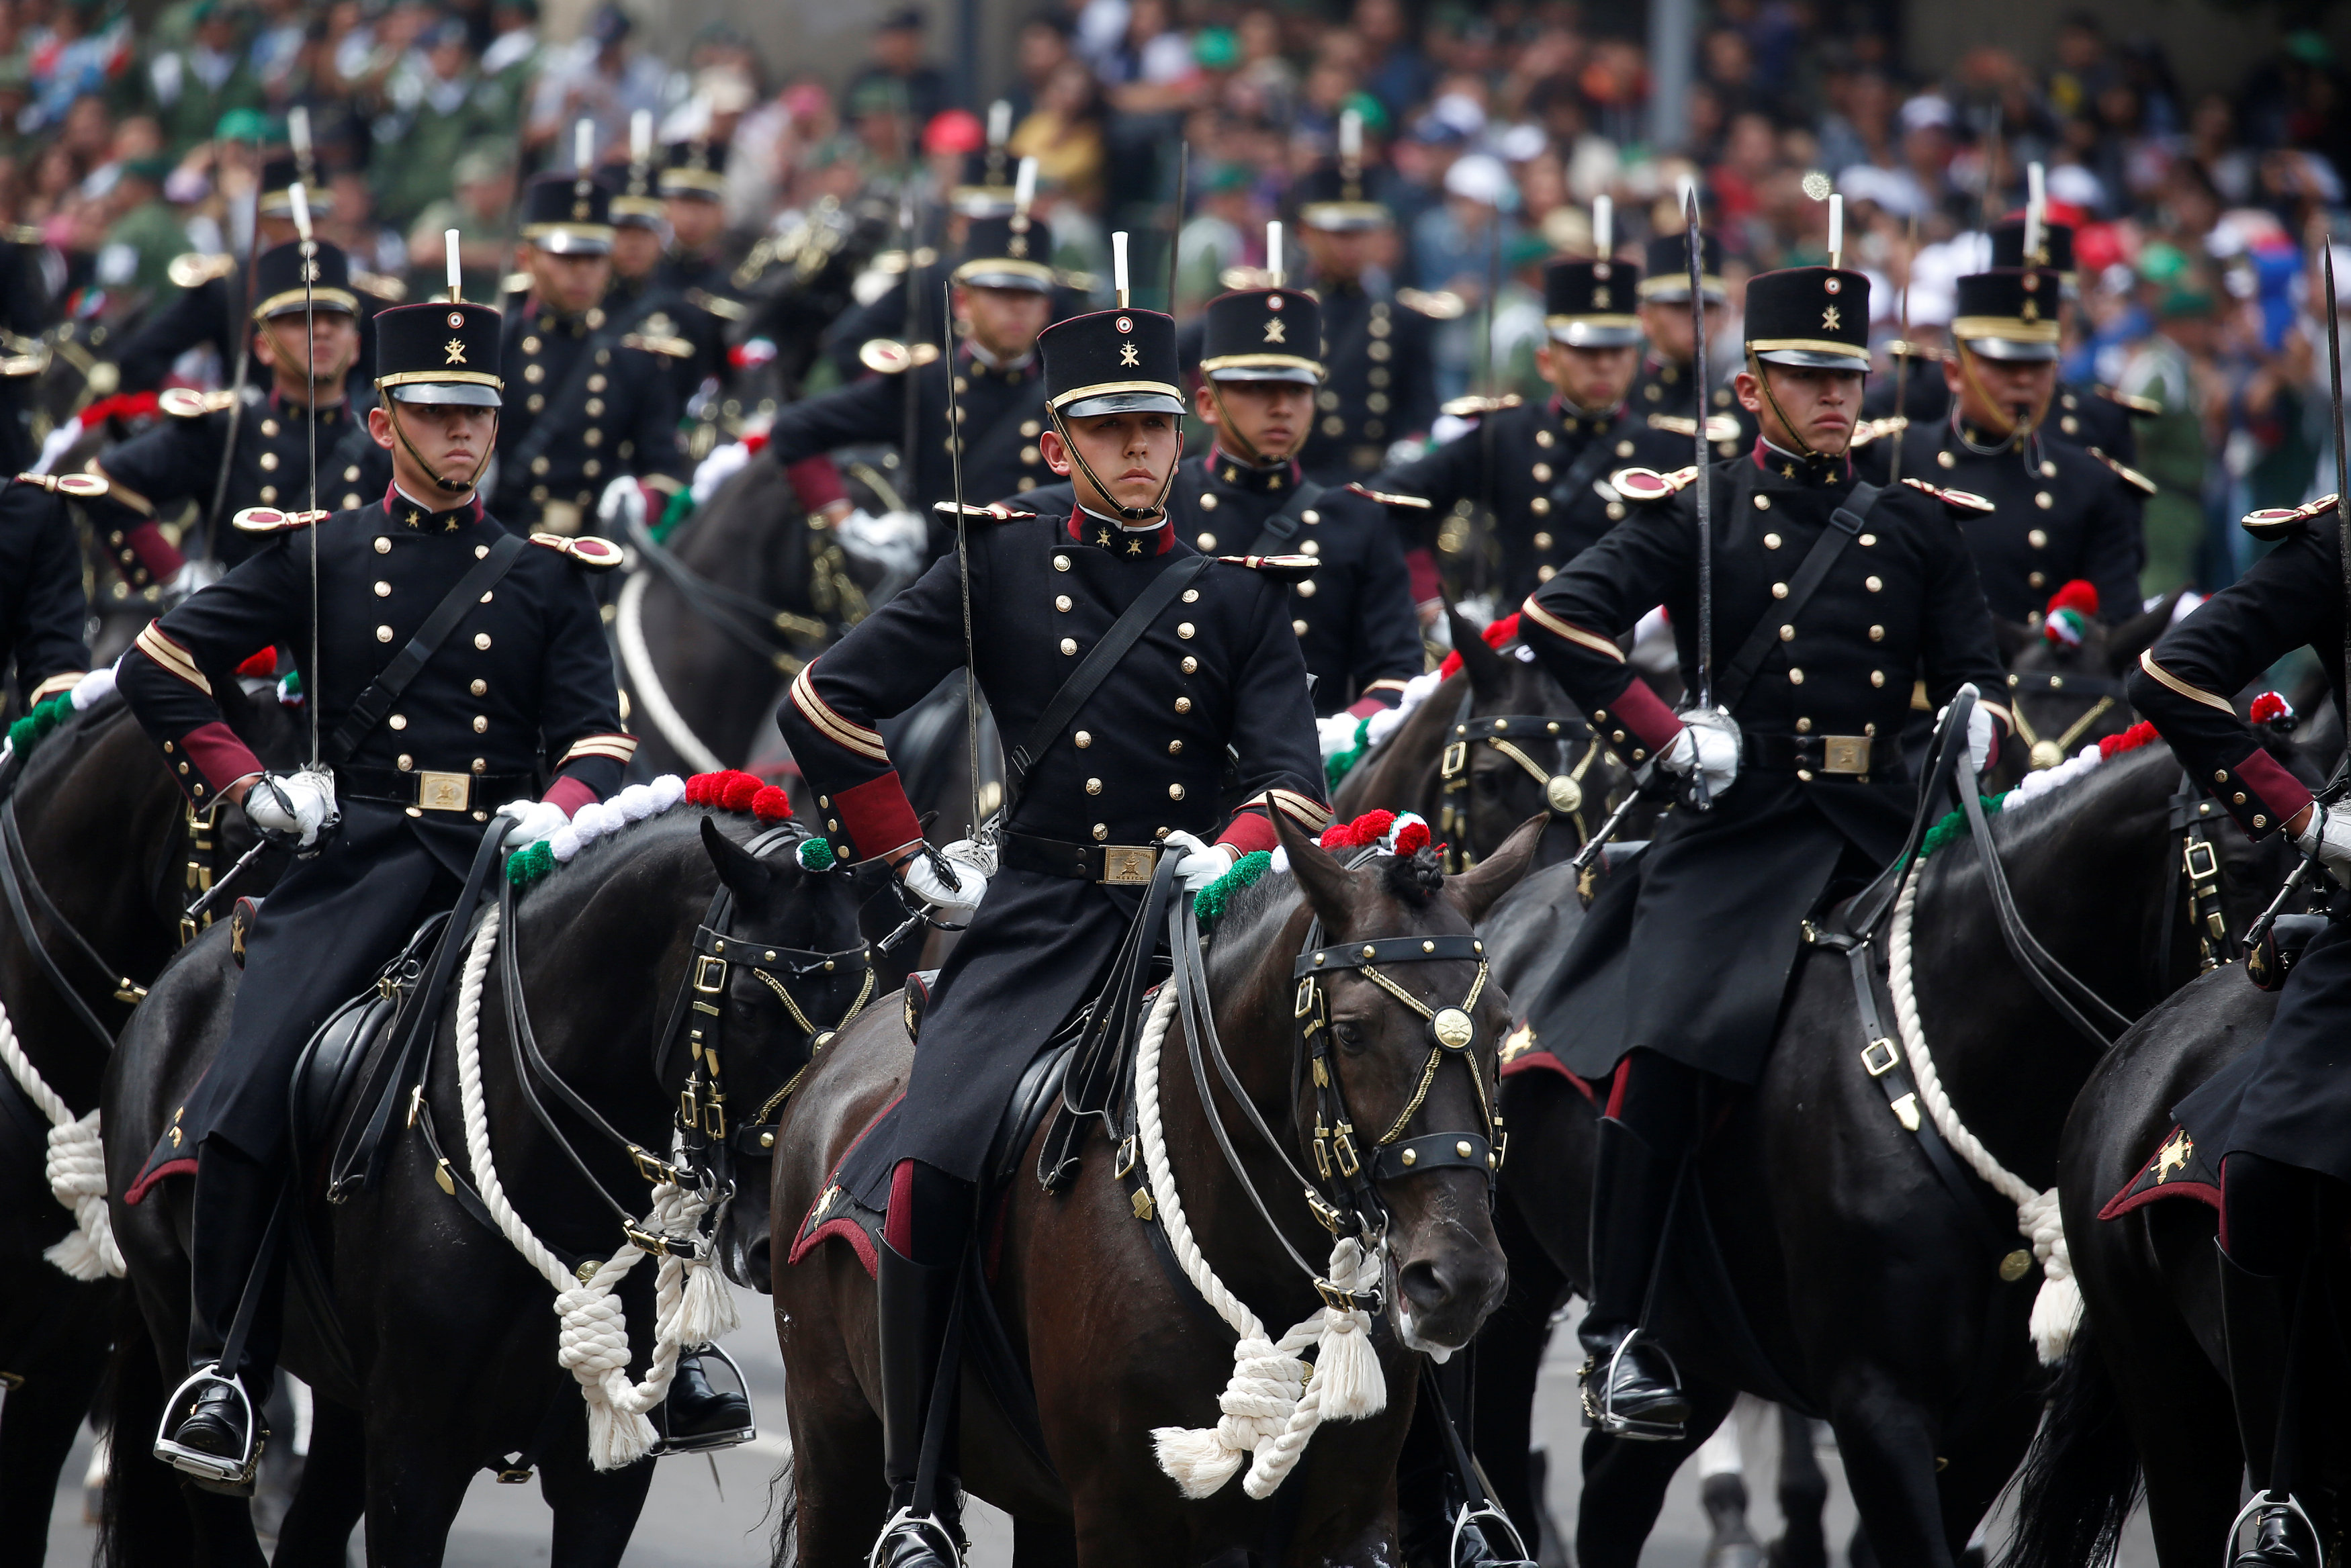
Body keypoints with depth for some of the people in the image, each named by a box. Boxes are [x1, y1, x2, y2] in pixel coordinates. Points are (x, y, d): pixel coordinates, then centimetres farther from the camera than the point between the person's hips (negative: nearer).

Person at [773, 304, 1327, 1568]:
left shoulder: (1241, 593, 12)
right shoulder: (1000, 566, 7)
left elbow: (1290, 771, 4)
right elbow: (826, 707, 10)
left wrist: (1233, 858, -14)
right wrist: (915, 859, 9)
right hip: (1040, 918, -2)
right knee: (931, 1168, -23)